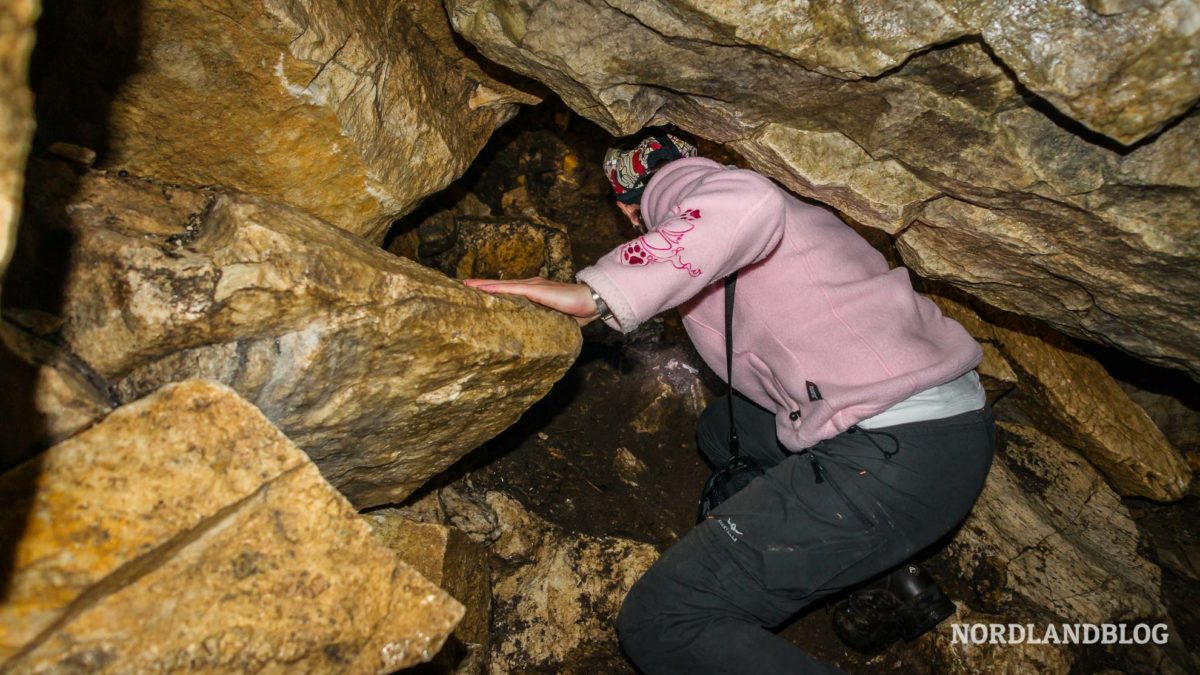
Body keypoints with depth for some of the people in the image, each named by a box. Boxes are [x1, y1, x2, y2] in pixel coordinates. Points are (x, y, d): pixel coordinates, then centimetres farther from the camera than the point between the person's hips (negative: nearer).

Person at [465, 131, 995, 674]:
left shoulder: (673, 181, -2)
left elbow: (744, 204, -24)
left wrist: (596, 292, -26)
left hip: (895, 453, -10)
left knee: (660, 624, -7)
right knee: (720, 429, 28)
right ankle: (885, 575, 18)